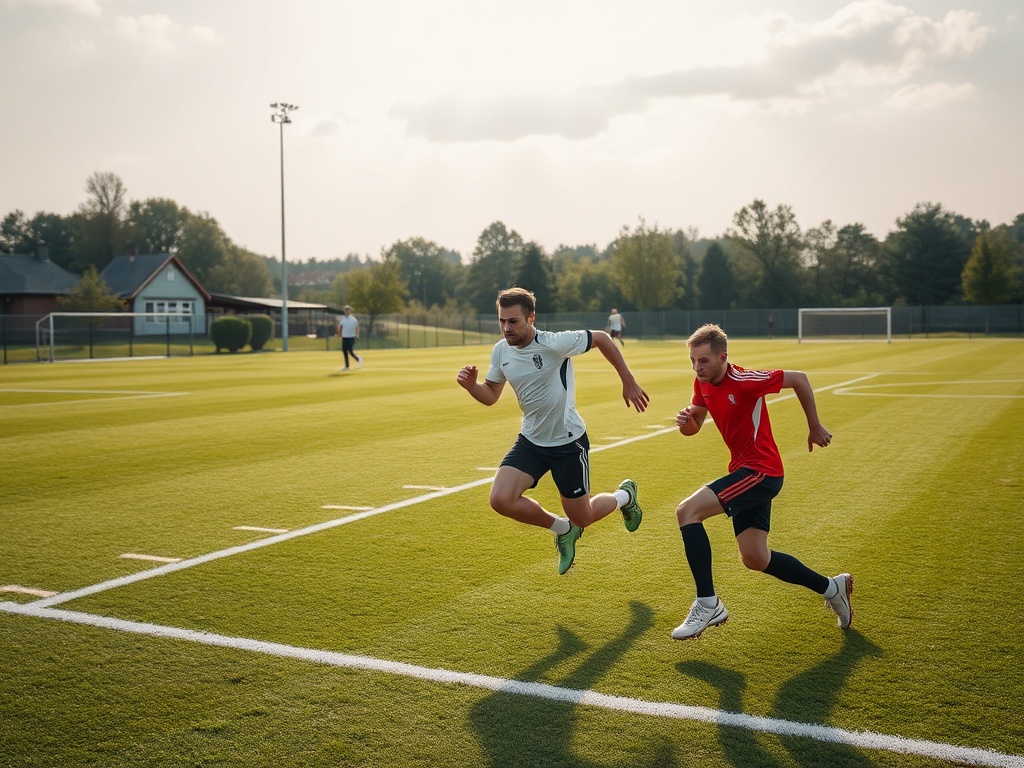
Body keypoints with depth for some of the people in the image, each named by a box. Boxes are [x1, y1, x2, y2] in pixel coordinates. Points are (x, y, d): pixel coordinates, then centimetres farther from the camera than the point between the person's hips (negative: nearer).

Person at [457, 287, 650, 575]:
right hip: (530, 441, 5)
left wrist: (628, 382, -4)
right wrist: (471, 385, -15)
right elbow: (490, 395, 8)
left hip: (569, 443, -5)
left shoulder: (555, 343, -23)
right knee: (500, 500, -16)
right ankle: (562, 529, 13)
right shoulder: (500, 351, -5)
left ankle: (625, 495, 42)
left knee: (581, 519, 6)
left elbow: (601, 338, -9)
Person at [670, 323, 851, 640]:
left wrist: (815, 427, -4)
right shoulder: (703, 383, 3)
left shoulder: (743, 381, -20)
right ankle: (832, 588, 30)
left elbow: (799, 379, -12)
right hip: (744, 470, 9)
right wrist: (686, 421, -13)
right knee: (755, 559, 11)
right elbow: (694, 426, 12)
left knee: (687, 511, -21)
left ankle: (708, 604, -14)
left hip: (761, 470, -9)